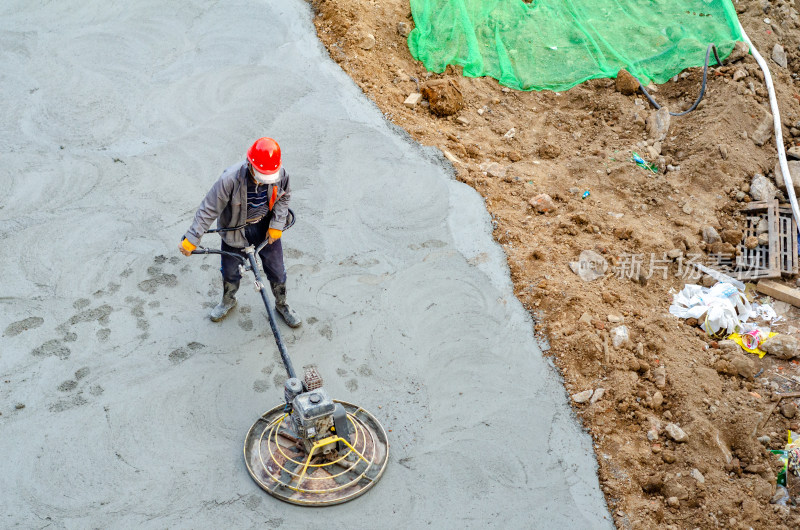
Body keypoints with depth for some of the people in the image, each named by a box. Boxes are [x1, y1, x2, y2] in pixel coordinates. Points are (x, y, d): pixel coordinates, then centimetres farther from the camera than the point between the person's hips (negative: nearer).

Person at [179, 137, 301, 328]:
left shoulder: (280, 174, -25)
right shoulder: (230, 179, -35)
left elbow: (284, 196, -1)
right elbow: (209, 209, -27)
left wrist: (277, 225, -10)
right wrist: (191, 240, -24)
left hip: (265, 227, 2)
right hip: (236, 229, -2)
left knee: (276, 269, 13)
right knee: (230, 271, 18)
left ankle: (282, 305, 42)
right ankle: (228, 301, 51)